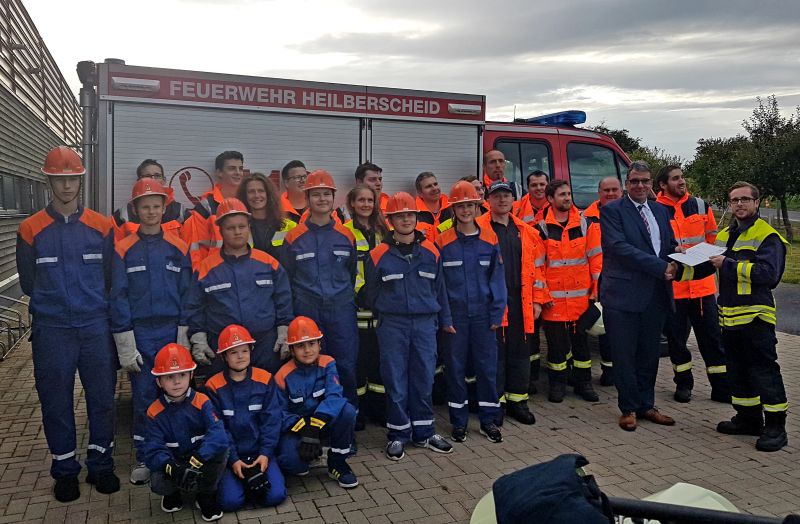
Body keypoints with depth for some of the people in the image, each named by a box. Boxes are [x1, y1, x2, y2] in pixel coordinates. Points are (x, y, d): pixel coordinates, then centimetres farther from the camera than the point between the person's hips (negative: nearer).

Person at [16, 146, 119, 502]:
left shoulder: (101, 226, 3)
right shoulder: (31, 229, 1)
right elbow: (28, 282, 8)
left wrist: (92, 303, 7)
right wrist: (53, 304, 11)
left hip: (96, 327, 1)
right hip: (51, 331, 0)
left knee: (102, 397, 6)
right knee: (56, 401, 7)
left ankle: (101, 465, 22)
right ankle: (65, 470, 23)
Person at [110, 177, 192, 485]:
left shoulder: (179, 248, 4)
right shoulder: (124, 250, 0)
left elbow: (187, 295, 4)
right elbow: (118, 298, -1)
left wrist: (184, 339, -3)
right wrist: (125, 346, -7)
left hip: (173, 333, 1)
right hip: (140, 335, -1)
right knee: (143, 398, 3)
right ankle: (143, 458, 19)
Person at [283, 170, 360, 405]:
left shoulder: (346, 235, 7)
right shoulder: (294, 237, 2)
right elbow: (287, 277, 6)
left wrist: (347, 298, 11)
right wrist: (295, 305, 3)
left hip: (342, 309, 1)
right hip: (307, 311, -1)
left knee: (346, 366, 3)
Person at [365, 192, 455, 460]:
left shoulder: (431, 251, 6)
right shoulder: (378, 255, -2)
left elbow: (439, 287, 12)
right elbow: (371, 294, 7)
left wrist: (445, 319, 14)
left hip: (425, 323, 2)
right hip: (392, 325, -2)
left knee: (424, 379, 8)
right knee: (395, 381, 3)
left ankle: (424, 432, 23)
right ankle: (398, 435, 18)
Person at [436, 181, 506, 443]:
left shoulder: (490, 239, 2)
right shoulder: (443, 242, -2)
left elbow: (497, 277, 3)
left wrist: (497, 313, -3)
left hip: (482, 313, 1)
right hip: (454, 314, -1)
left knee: (487, 366, 6)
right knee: (455, 367, 6)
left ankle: (488, 420, 20)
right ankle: (459, 422, 19)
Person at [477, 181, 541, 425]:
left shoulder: (526, 231, 12)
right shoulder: (479, 228, -2)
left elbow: (536, 267, 14)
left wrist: (537, 300, 10)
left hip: (520, 303, 4)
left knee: (520, 352, 10)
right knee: (494, 353, 1)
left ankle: (517, 401, 23)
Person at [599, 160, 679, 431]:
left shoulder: (661, 211, 16)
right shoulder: (612, 210, -3)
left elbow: (670, 245, 19)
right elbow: (619, 247, -15)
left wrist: (677, 256, -6)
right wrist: (661, 267, -17)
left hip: (656, 295, 6)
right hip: (623, 294, -5)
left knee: (649, 353, 13)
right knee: (624, 355, 2)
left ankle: (646, 405, 26)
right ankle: (629, 409, 16)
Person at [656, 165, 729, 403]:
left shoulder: (700, 205, 7)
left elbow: (712, 237, 18)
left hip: (702, 283, 3)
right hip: (672, 284, -2)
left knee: (711, 337, 7)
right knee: (676, 337, 8)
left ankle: (722, 387, 16)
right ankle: (683, 384, 25)